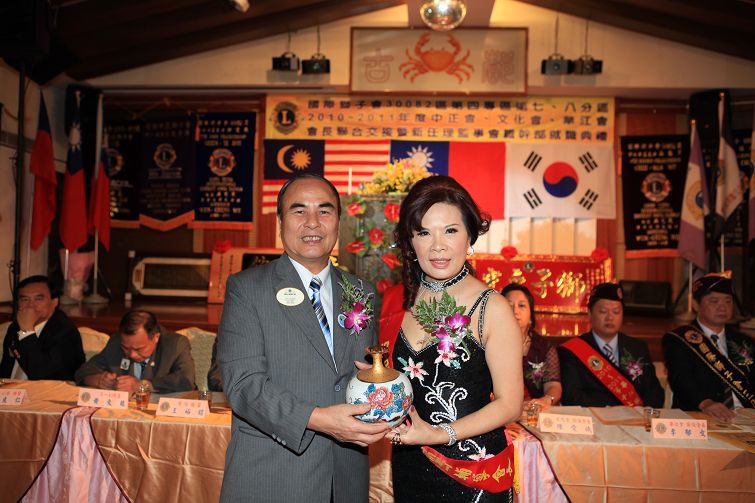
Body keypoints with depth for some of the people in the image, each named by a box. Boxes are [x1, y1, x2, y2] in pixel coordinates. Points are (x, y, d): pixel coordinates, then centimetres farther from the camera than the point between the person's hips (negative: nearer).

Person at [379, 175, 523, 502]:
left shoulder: (491, 309, -16)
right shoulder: (397, 300, -3)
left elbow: (509, 403, -12)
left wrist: (441, 434, -21)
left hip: (473, 474, -4)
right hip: (408, 466, 4)